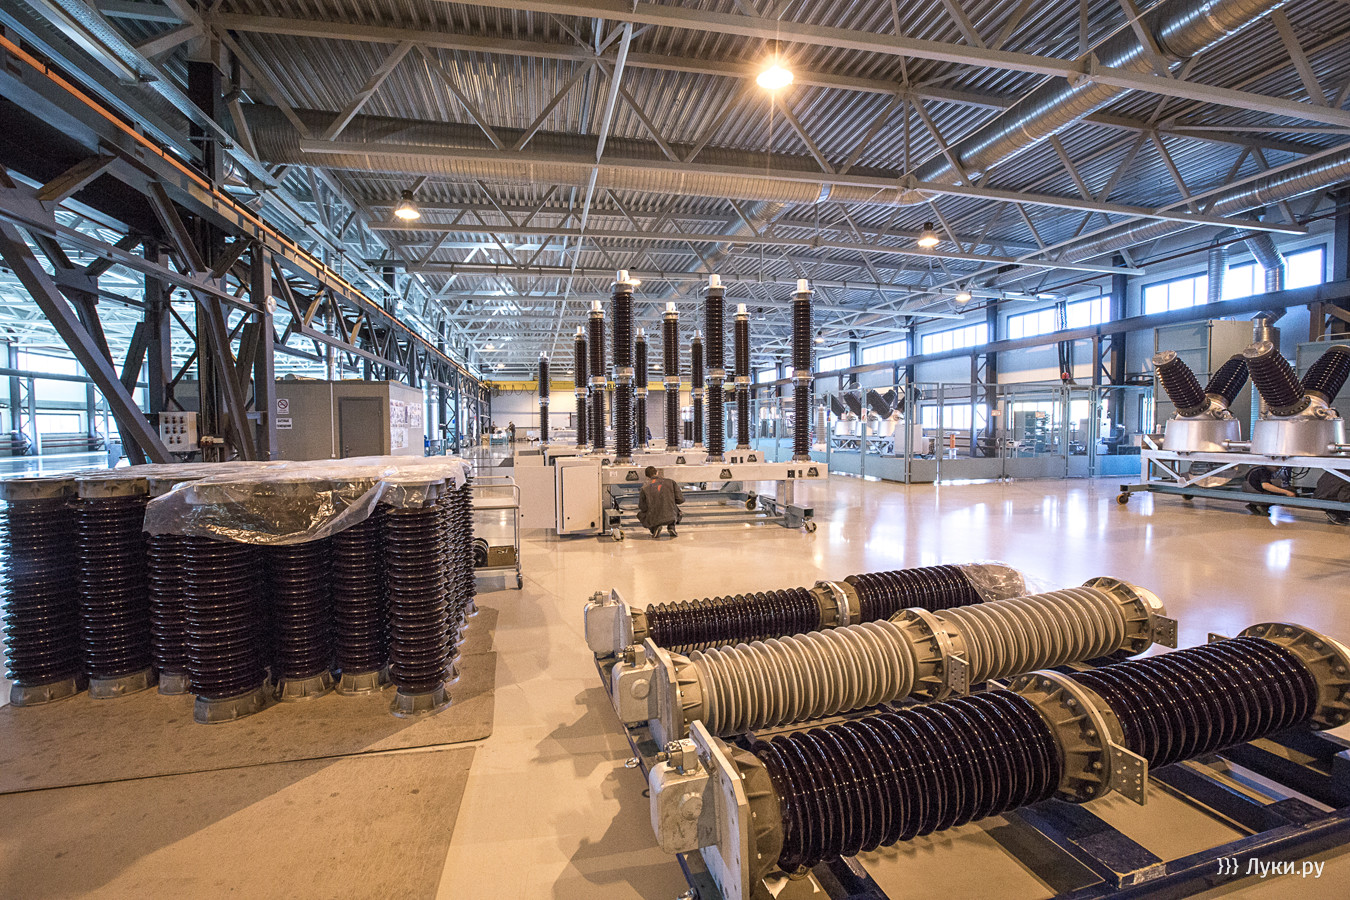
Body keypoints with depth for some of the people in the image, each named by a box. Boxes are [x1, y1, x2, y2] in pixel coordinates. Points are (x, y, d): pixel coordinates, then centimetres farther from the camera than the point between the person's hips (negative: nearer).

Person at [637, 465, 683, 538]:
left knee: (640, 514, 30)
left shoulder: (645, 488, -2)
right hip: (670, 517, 1)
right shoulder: (670, 482, 0)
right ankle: (671, 527, 12)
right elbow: (681, 499, 2)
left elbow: (642, 508, 3)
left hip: (654, 520, -1)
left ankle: (655, 528, 5)